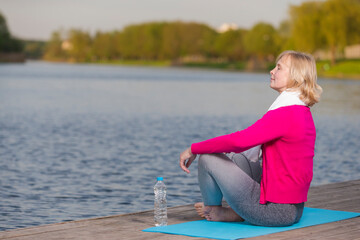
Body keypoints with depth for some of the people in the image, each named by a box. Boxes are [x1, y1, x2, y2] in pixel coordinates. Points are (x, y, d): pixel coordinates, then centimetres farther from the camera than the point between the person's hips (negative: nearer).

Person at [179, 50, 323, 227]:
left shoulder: (285, 114, -20)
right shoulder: (303, 113, 11)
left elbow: (239, 141, -27)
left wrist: (194, 149, -17)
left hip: (276, 210, -10)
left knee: (208, 158, -4)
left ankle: (214, 210, 21)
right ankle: (237, 212, 13)